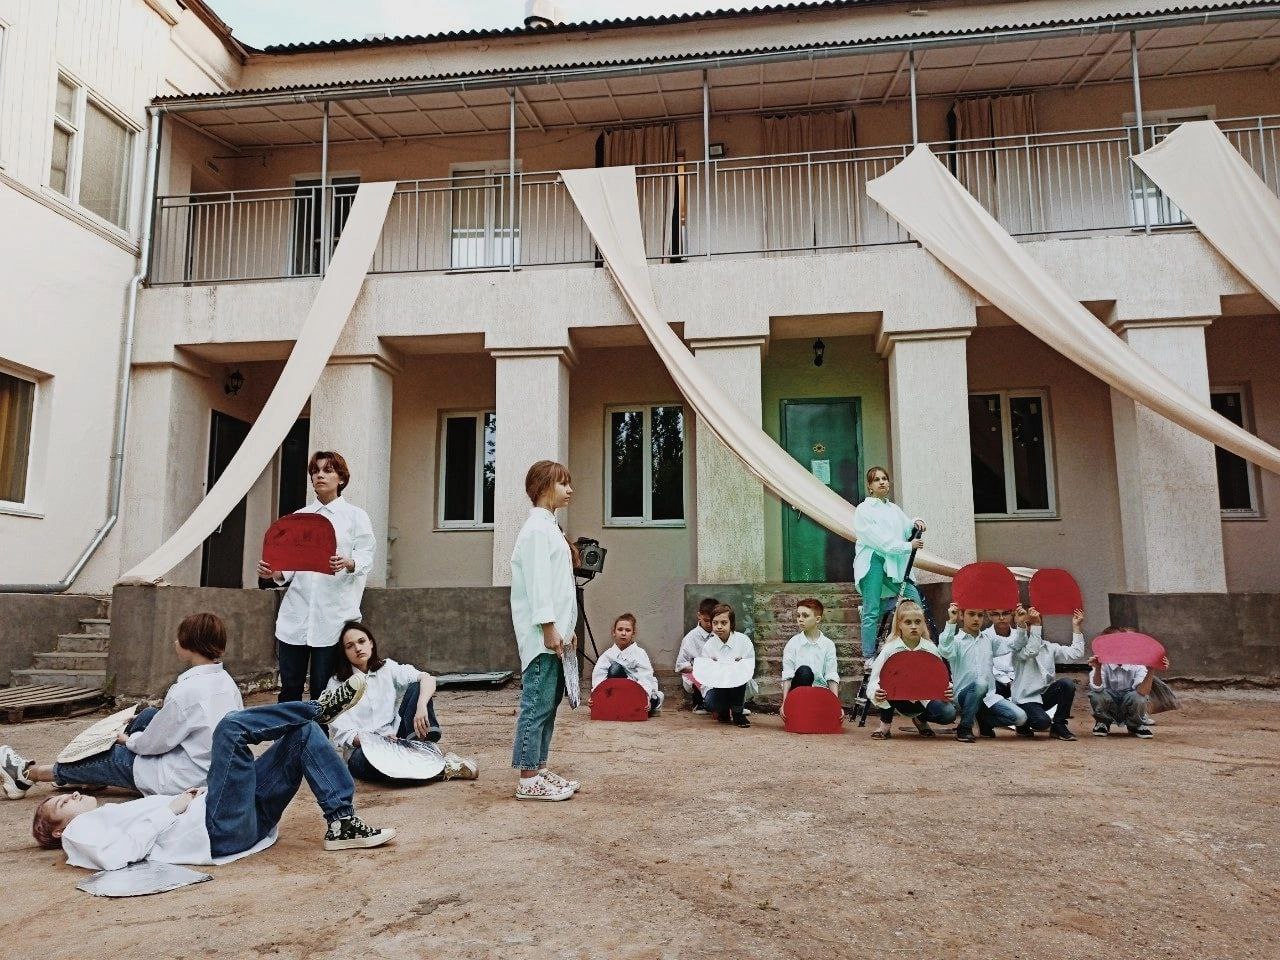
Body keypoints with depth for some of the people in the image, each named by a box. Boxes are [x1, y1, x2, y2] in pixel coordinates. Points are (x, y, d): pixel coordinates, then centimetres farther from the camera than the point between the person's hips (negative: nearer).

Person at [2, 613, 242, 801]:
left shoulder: (187, 691, -25)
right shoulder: (227, 681, 0)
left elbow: (153, 743, -15)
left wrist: (128, 739, 8)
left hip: (180, 781, -8)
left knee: (112, 757, 9)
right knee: (148, 715, 16)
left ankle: (28, 774, 31)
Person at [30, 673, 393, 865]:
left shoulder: (115, 814, 35)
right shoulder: (79, 832, 11)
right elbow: (116, 856, -12)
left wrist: (190, 795, 8)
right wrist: (171, 809, -8)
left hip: (248, 820, 8)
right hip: (219, 831, -8)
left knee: (303, 731, -2)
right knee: (231, 726, -23)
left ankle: (342, 823, -10)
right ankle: (321, 707, -8)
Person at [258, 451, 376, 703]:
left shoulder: (355, 516, 6)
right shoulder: (299, 516, 18)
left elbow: (366, 558, -3)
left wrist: (347, 564, -24)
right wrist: (274, 573, -6)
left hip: (334, 614, -3)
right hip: (296, 613, 4)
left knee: (322, 689, -2)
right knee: (289, 687, 4)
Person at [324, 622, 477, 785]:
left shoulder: (387, 668, 8)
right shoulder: (336, 684, 1)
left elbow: (427, 679, -8)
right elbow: (342, 733, -9)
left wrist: (421, 707, -31)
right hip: (360, 750, -3)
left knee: (416, 688, -14)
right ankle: (442, 770, -31)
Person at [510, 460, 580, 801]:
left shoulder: (550, 527, 19)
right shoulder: (537, 528, -11)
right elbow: (537, 582, -18)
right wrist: (549, 628, -20)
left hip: (555, 630, 10)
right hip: (542, 632, -10)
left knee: (549, 702, 12)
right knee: (537, 703, -6)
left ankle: (539, 770, 19)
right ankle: (528, 780, -1)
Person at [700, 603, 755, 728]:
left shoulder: (743, 641, -6)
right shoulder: (708, 646, -3)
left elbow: (751, 668, -7)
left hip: (739, 686, 0)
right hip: (716, 685, 1)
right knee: (710, 705, -31)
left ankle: (737, 712, -11)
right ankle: (723, 710, 10)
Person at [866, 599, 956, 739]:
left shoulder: (930, 649, -4)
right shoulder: (890, 649, -11)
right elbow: (874, 681, -15)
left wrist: (946, 691, -27)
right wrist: (876, 694, -37)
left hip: (925, 699, 2)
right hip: (899, 700, -2)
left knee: (948, 713, -26)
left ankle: (921, 720, 9)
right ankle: (885, 724, -10)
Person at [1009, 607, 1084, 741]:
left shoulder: (1049, 647, 13)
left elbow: (1075, 653, 6)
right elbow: (1031, 651, -27)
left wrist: (1076, 627, 5)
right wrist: (1035, 624, -28)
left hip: (1045, 695, 6)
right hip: (1026, 698, -6)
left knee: (1067, 683, -21)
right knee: (1043, 722, -33)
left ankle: (1059, 727, -6)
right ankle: (1024, 723, 6)